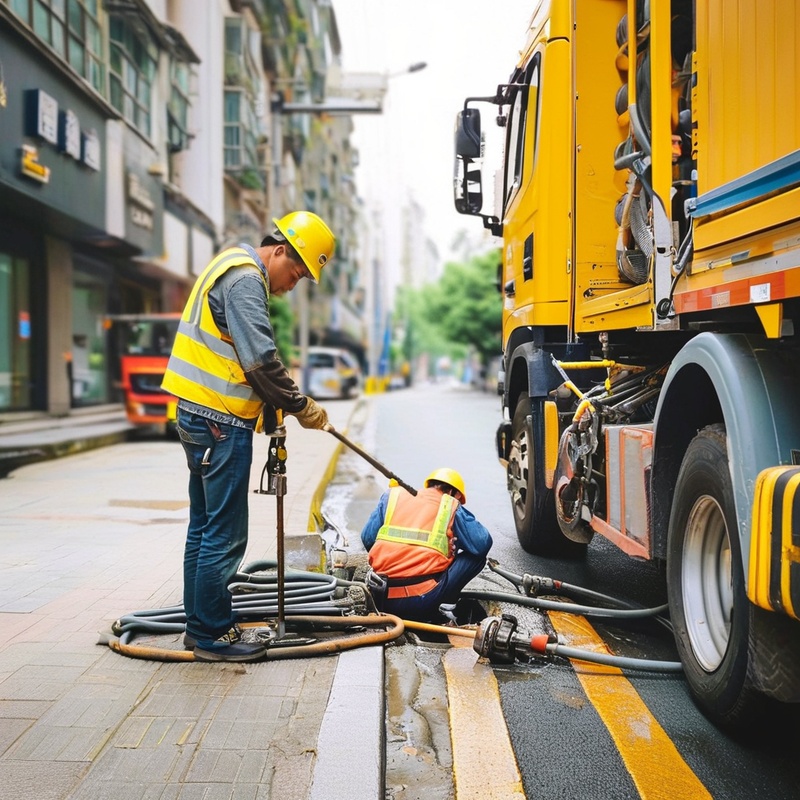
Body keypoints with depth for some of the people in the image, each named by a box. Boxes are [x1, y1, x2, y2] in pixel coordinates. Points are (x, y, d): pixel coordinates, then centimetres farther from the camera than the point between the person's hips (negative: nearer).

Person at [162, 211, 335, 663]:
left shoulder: (234, 270, 19)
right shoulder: (245, 278, -14)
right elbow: (261, 360, -21)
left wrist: (273, 409, 12)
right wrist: (302, 407, -11)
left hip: (199, 415, 11)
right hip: (220, 421, -11)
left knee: (205, 528, 16)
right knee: (225, 536, -4)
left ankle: (200, 625, 26)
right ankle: (213, 635, 5)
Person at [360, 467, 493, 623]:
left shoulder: (393, 495, 14)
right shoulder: (452, 507, 7)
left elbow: (367, 538, 12)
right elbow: (482, 543, 5)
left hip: (383, 598, 4)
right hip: (421, 602, -4)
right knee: (477, 555, 13)